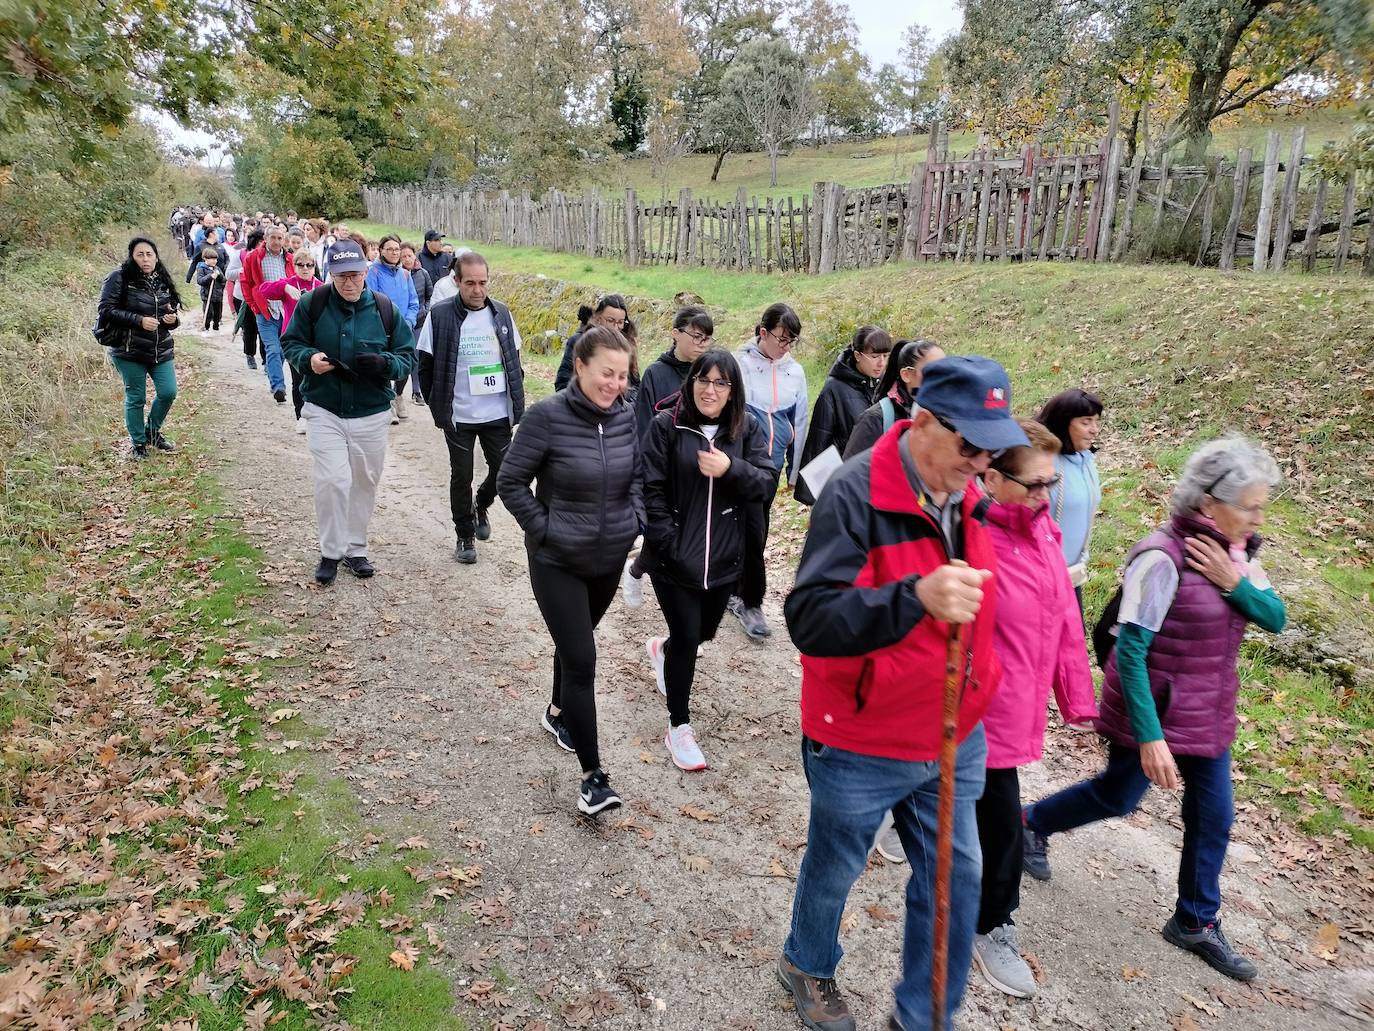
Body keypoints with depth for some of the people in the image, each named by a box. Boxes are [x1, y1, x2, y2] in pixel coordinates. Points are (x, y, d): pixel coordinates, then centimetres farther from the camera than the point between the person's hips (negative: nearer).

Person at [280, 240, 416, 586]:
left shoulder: (385, 309, -3)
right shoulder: (312, 304, -5)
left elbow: (407, 356, 1)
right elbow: (291, 343, 5)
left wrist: (384, 363, -21)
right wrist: (308, 358, -17)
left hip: (372, 414, 2)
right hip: (324, 411, -2)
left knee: (365, 483, 12)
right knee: (332, 481, -10)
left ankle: (356, 549, 29)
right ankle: (331, 551, 8)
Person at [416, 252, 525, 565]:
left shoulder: (501, 313, 2)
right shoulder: (439, 315, -9)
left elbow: (514, 360, 12)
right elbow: (425, 366, -2)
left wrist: (516, 401, 6)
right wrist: (439, 408, -3)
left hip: (498, 414, 3)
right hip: (458, 417, -3)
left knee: (504, 472, 10)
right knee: (461, 477, 7)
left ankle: (481, 507, 40)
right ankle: (465, 536, 24)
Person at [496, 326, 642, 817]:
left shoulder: (626, 416, -5)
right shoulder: (548, 416, -19)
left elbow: (637, 476, 10)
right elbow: (510, 482, -11)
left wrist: (635, 521, -1)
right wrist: (544, 529, -13)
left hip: (610, 558, 5)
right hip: (558, 562, -5)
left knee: (575, 643, 23)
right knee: (581, 660, -7)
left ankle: (557, 713, 50)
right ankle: (592, 775, 2)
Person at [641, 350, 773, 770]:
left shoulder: (747, 429, 1)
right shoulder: (666, 426, -9)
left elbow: (765, 482, -4)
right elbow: (651, 489, -10)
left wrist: (731, 468, -23)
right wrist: (668, 546, -15)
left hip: (724, 557, 4)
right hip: (675, 557, -4)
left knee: (705, 631, 20)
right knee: (687, 638, 1)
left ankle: (662, 649, 56)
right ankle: (679, 727, 19)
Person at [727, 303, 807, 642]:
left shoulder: (795, 371, 2)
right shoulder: (740, 364, -12)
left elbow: (799, 423, 8)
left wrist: (794, 470, 11)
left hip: (772, 463, 5)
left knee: (757, 531, 13)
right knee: (754, 531, -5)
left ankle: (739, 593, 30)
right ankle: (751, 602, 9)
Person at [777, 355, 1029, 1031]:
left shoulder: (971, 497, -1)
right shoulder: (856, 494, -24)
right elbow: (809, 619, -33)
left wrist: (979, 693, 18)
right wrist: (918, 597, -47)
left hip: (953, 742, 6)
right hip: (859, 747, -6)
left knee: (956, 878, 14)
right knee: (834, 871, 18)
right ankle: (807, 965, 49)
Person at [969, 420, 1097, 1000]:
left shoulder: (1040, 530, 1)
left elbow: (1064, 620, 8)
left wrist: (1077, 696, 11)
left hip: (1020, 706, 7)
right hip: (980, 710, -7)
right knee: (1002, 823, 5)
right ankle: (991, 928, 30)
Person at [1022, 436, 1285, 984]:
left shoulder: (1234, 552, -2)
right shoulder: (1163, 558, -27)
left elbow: (1275, 618, -4)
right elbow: (1129, 651, -27)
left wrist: (1235, 583, -24)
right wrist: (1149, 737, -28)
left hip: (1208, 715, 7)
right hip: (1154, 713, -7)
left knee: (1213, 817, 13)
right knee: (1118, 796, 12)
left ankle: (1196, 923, 33)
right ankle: (1033, 824, 39)